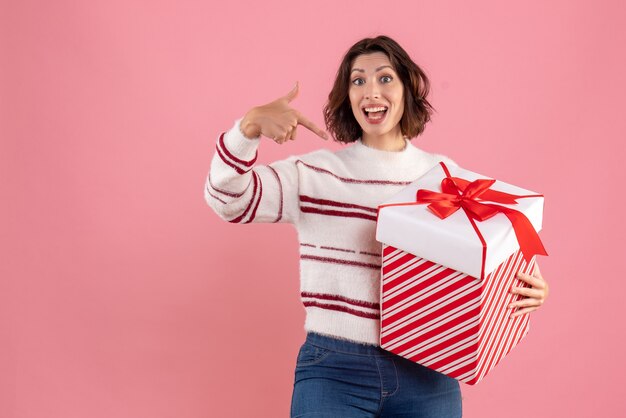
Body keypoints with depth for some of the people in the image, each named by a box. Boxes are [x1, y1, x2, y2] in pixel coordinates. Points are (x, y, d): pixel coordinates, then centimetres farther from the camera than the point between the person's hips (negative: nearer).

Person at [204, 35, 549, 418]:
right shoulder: (314, 174, 0)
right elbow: (227, 199, -9)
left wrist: (527, 289, -8)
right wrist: (250, 125, -25)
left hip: (426, 375, 2)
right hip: (333, 370, -2)